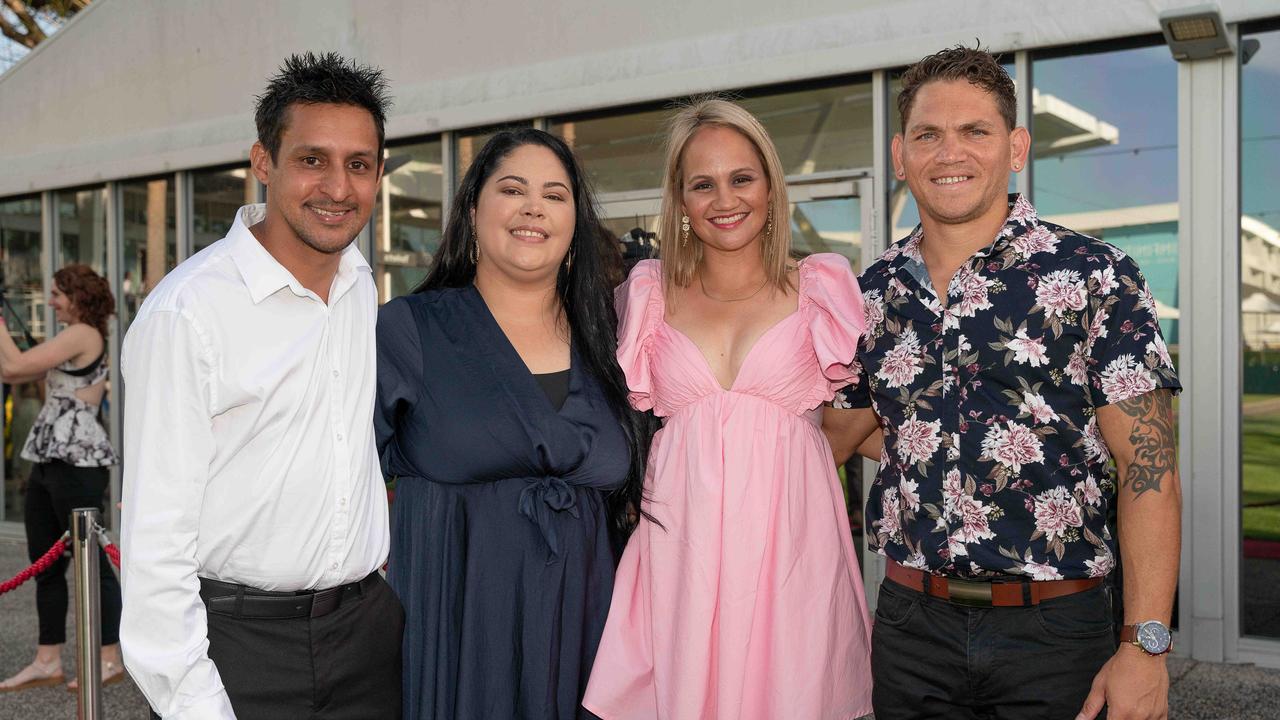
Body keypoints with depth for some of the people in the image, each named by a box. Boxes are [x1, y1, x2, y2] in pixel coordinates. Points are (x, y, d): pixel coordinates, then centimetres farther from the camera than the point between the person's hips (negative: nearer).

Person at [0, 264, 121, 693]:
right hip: (49, 461, 10)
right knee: (44, 564, 12)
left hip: (76, 463, -10)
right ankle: (47, 661, 19)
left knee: (88, 560, -3)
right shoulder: (73, 342, 20)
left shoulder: (84, 334, -10)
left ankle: (111, 659, 5)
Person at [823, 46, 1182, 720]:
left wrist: (1145, 645, -14)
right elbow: (831, 435, 15)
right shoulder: (873, 292, 4)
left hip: (1053, 632, -3)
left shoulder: (1094, 275, -8)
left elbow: (1148, 469, -10)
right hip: (910, 623, 3)